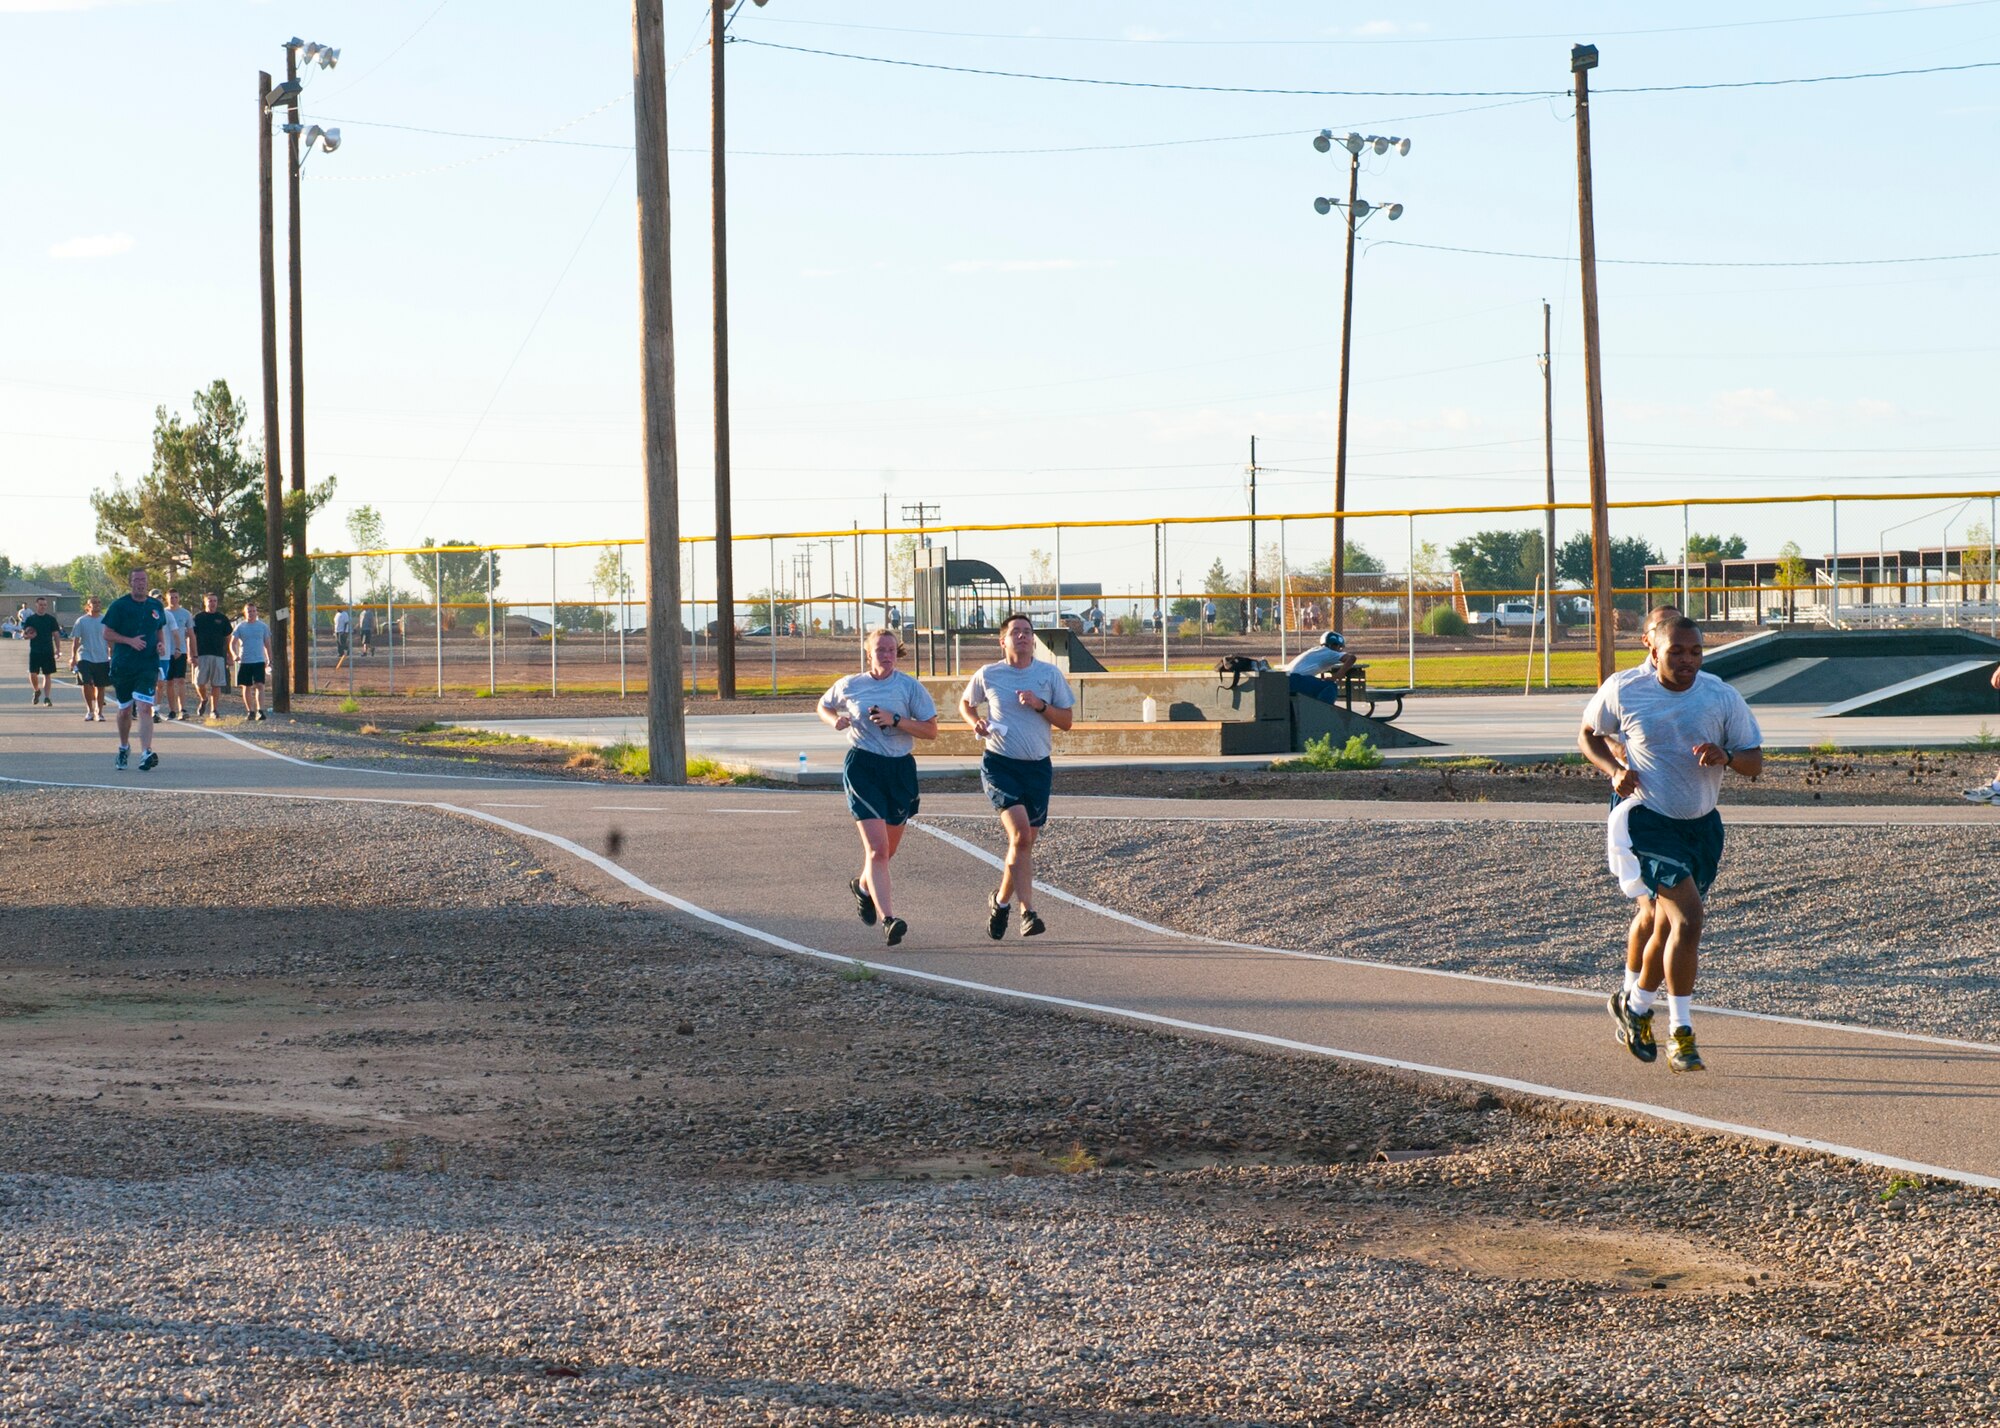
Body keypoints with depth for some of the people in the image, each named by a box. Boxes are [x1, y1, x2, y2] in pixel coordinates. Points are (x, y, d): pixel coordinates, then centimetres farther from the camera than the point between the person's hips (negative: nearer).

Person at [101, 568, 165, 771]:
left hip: (148, 665, 0)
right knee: (125, 710, 12)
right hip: (122, 666, 0)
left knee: (145, 708, -15)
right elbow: (107, 633, -3)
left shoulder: (156, 606, 8)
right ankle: (124, 748, 36)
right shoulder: (119, 605, -3)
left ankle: (146, 754, -25)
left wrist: (161, 643, 2)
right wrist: (130, 640, -16)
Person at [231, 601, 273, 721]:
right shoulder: (240, 627, 3)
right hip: (244, 661, 1)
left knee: (259, 685, -14)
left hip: (259, 661, -1)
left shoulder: (263, 626, 5)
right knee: (247, 687, 7)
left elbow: (267, 644, 12)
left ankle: (260, 711, -21)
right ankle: (250, 711, 18)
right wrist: (235, 654, -19)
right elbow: (232, 643, 1)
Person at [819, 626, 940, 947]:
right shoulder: (849, 685, 3)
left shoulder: (910, 688, 0)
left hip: (900, 768, 2)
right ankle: (888, 919, -24)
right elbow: (824, 706, 21)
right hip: (862, 767, -2)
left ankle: (864, 885, 49)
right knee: (877, 847, -16)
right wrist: (835, 721, -1)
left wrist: (895, 720, -16)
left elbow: (931, 730, -3)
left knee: (887, 849, 16)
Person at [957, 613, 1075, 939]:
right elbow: (965, 704, 19)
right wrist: (975, 722, -2)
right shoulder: (987, 675, 1)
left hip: (1038, 766, 3)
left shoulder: (1050, 674, 4)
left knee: (1025, 842, 6)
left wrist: (1040, 706, -12)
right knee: (1020, 833, -21)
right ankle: (1028, 911, -20)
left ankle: (1001, 901, 30)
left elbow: (1067, 720, 5)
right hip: (999, 764, -3)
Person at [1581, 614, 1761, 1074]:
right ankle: (1681, 1034, -9)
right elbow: (1588, 735, 9)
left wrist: (1725, 757, -23)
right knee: (1687, 919, -19)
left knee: (1670, 925, 15)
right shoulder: (1622, 690, -7)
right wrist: (1614, 769, -10)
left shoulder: (1722, 697, -4)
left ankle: (1635, 1004, 41)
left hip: (1703, 825, 4)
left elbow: (1754, 762, 0)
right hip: (1648, 822, -4)